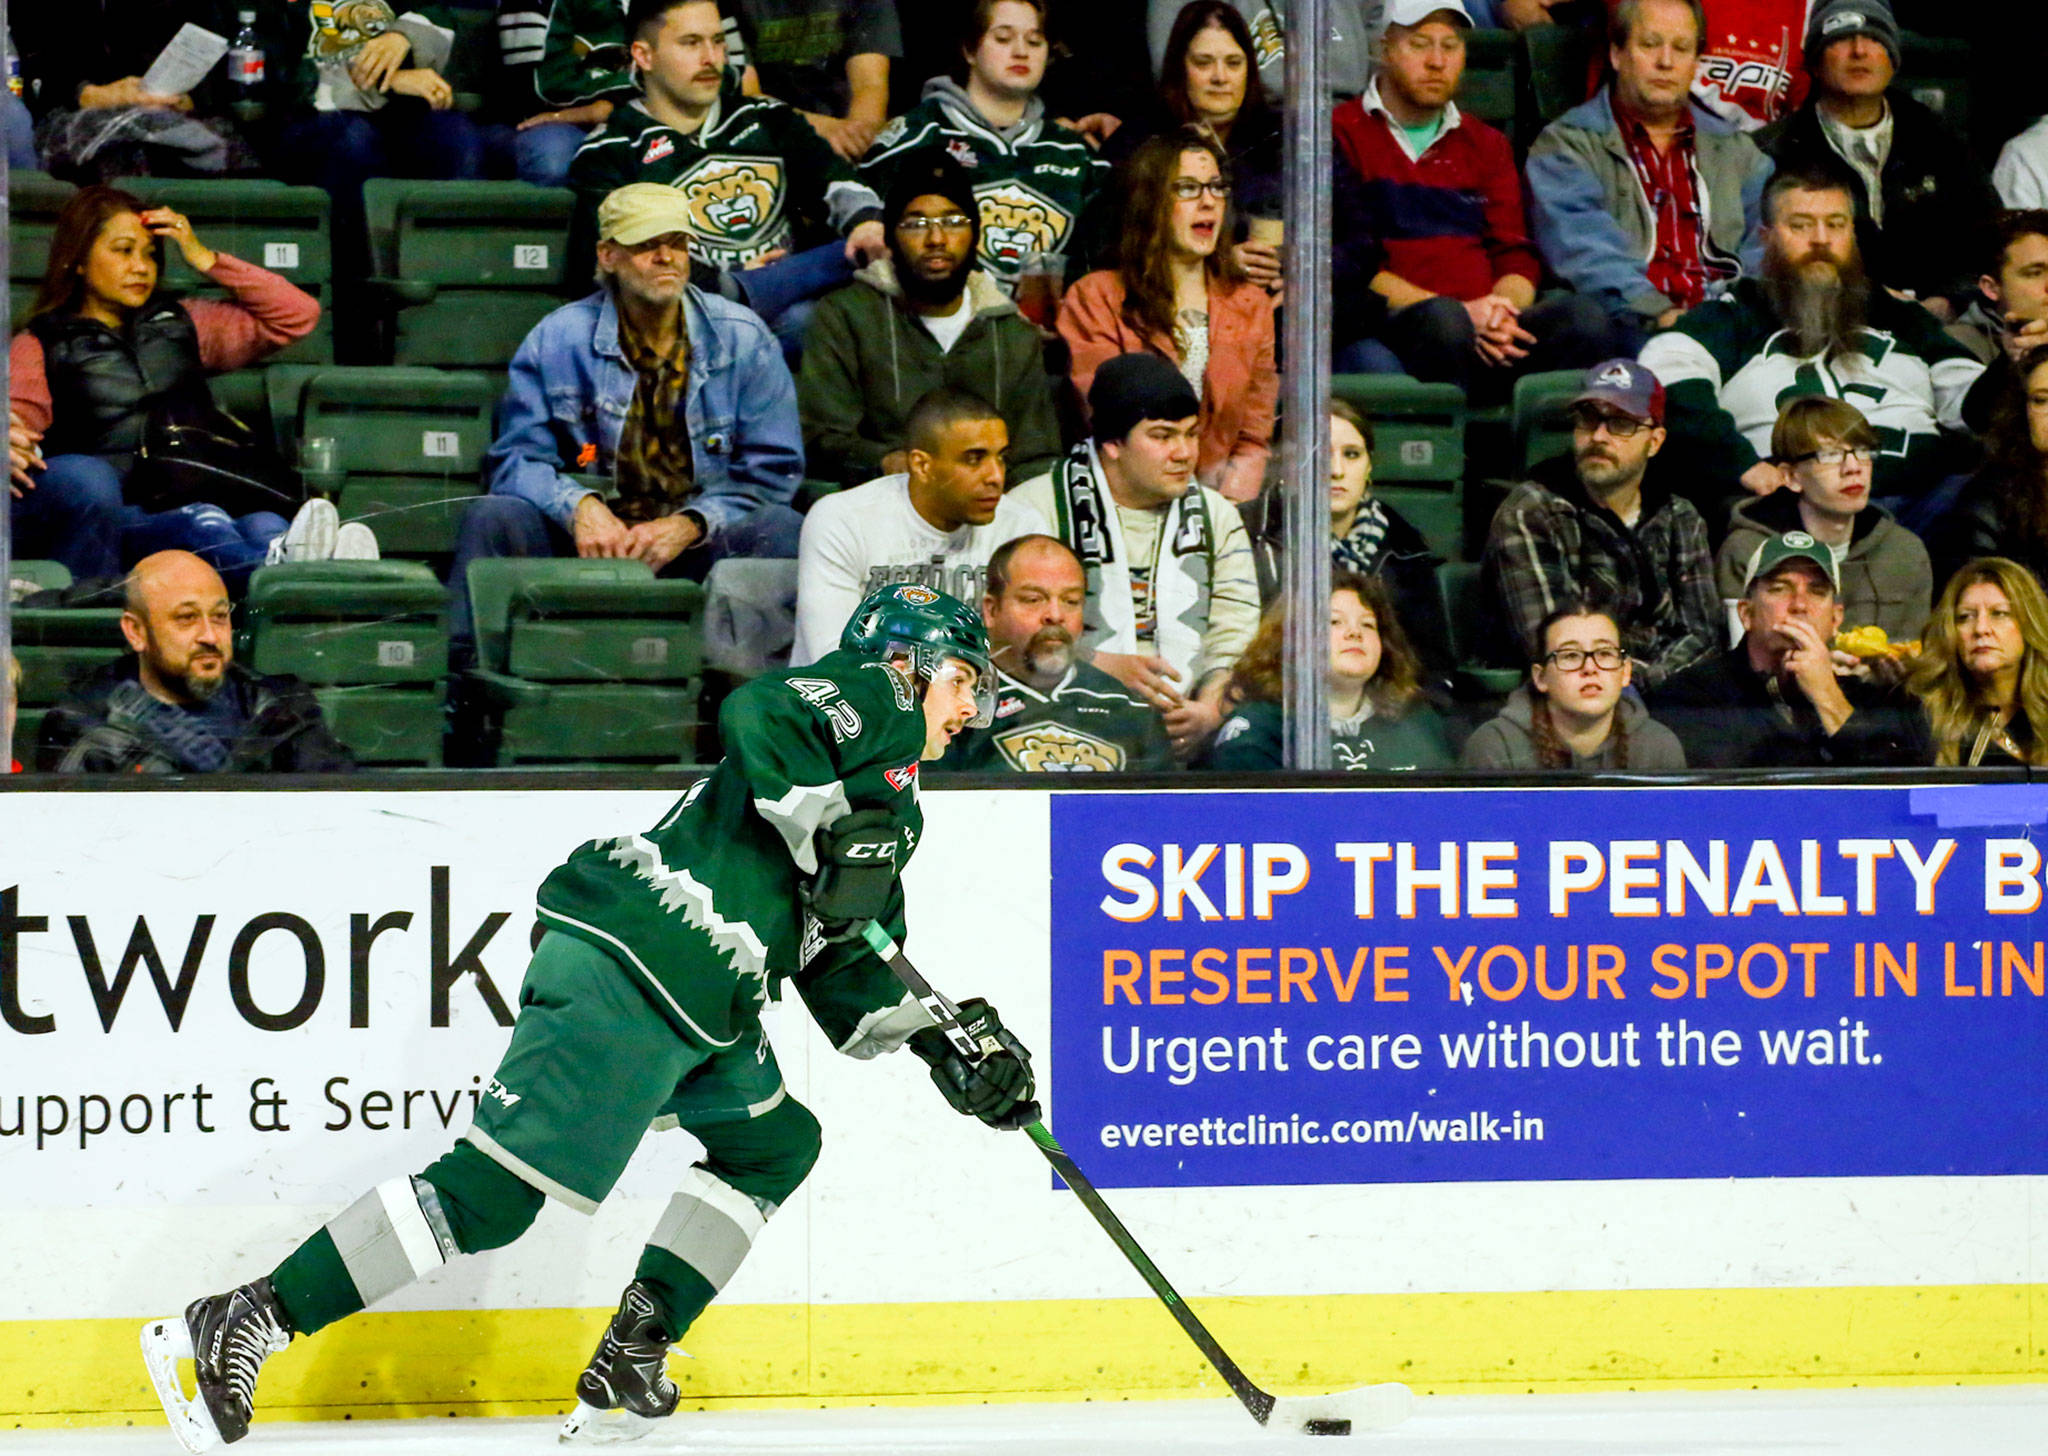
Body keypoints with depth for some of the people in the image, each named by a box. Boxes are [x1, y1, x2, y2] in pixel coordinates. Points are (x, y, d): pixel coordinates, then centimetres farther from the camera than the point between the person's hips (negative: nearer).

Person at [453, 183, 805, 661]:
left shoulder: (743, 340, 3)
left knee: (779, 530, -30)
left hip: (699, 547, 0)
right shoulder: (557, 339, 3)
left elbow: (773, 470, 2)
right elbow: (516, 457, 3)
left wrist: (687, 526, -15)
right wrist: (578, 507, -20)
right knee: (491, 516, -24)